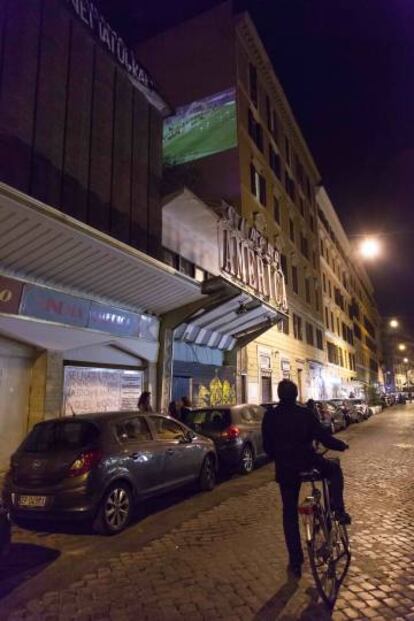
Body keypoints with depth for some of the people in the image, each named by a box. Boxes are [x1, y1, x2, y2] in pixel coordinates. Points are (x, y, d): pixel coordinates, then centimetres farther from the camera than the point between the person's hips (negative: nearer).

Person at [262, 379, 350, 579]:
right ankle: (338, 510, 11)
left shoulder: (270, 416, -1)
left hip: (285, 468, 2)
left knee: (290, 514, 15)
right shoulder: (304, 413, -7)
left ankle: (295, 562, 17)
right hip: (308, 463, -2)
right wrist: (342, 445, 12)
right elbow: (324, 437, -6)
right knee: (335, 469, 29)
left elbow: (267, 446, 4)